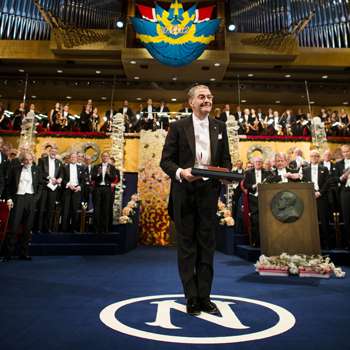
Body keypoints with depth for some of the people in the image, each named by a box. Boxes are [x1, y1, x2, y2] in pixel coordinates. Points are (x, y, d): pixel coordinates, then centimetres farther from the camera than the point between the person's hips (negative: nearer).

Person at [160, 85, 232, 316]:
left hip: (209, 192, 3)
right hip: (184, 192, -2)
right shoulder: (178, 127, 2)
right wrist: (180, 172, -21)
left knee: (207, 246, 9)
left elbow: (226, 159, 12)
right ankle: (192, 299, 20)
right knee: (186, 246, 6)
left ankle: (204, 297, 23)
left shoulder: (220, 127, 11)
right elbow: (166, 160, -3)